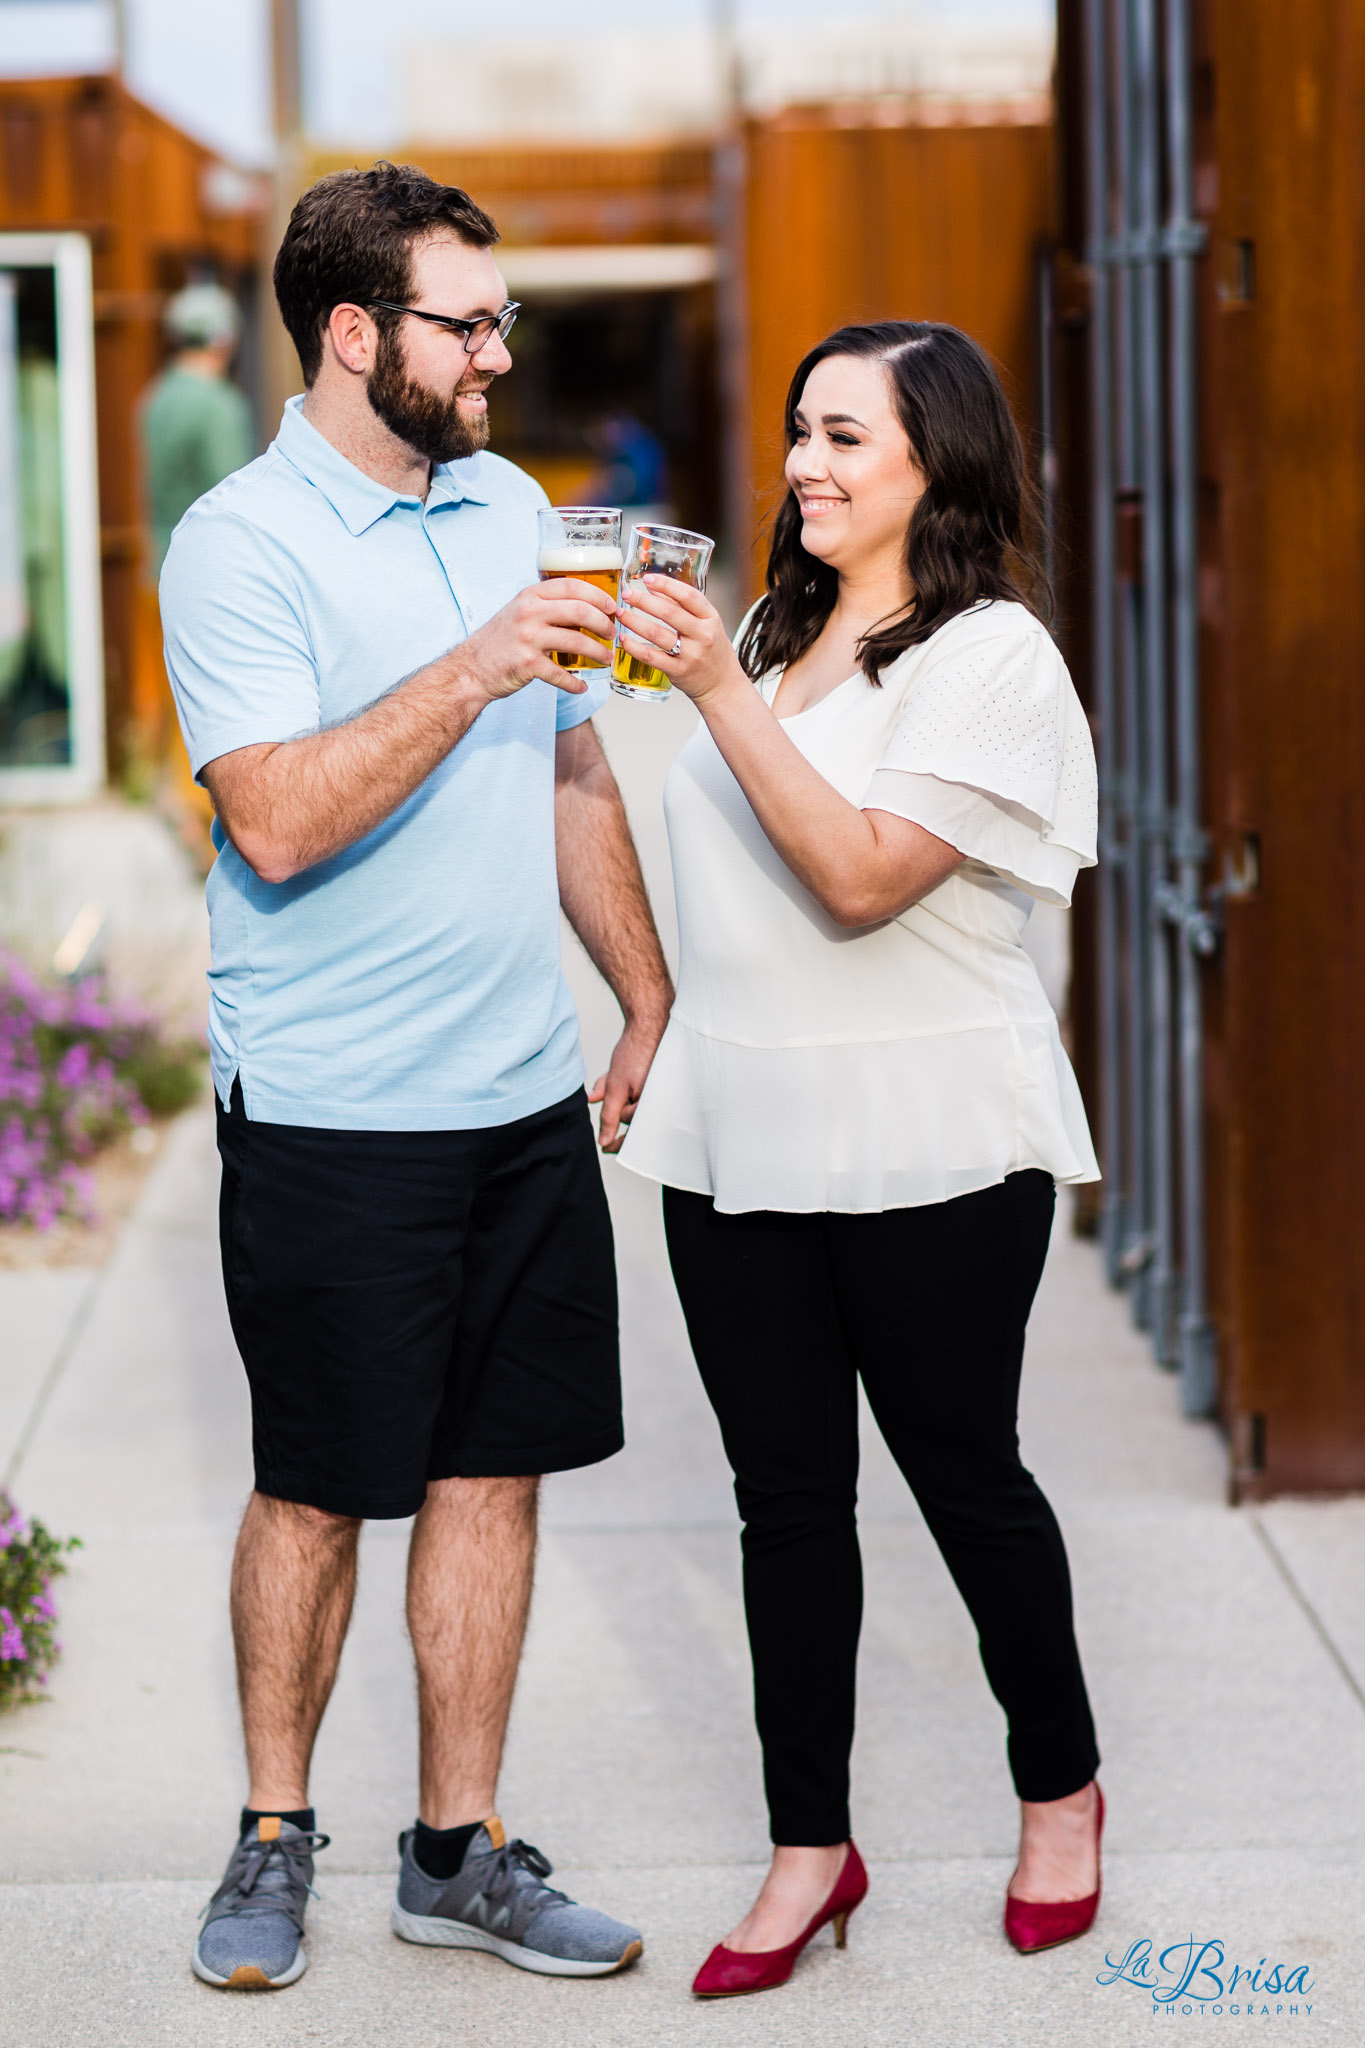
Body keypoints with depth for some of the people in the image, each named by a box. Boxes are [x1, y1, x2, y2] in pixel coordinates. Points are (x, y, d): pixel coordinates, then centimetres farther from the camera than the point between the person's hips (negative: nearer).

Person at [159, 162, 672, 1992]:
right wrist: (472, 674, -25)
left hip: (528, 1096, 6)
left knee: (494, 1469, 9)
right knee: (317, 1492, 4)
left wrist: (656, 1002, 14)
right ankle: (275, 1838, 21)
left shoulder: (508, 507, 11)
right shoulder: (240, 546, -10)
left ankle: (460, 1853, 20)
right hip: (333, 1117, -6)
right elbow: (281, 820, -22)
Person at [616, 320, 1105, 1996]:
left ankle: (1060, 1790, 28)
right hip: (737, 1136, 6)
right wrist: (659, 1038, 18)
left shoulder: (992, 659, -11)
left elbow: (862, 875, -22)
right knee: (786, 1496, 7)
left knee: (963, 1477, 7)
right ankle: (810, 1847, 15)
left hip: (929, 1152, -6)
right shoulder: (769, 633, 12)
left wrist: (721, 695, -26)